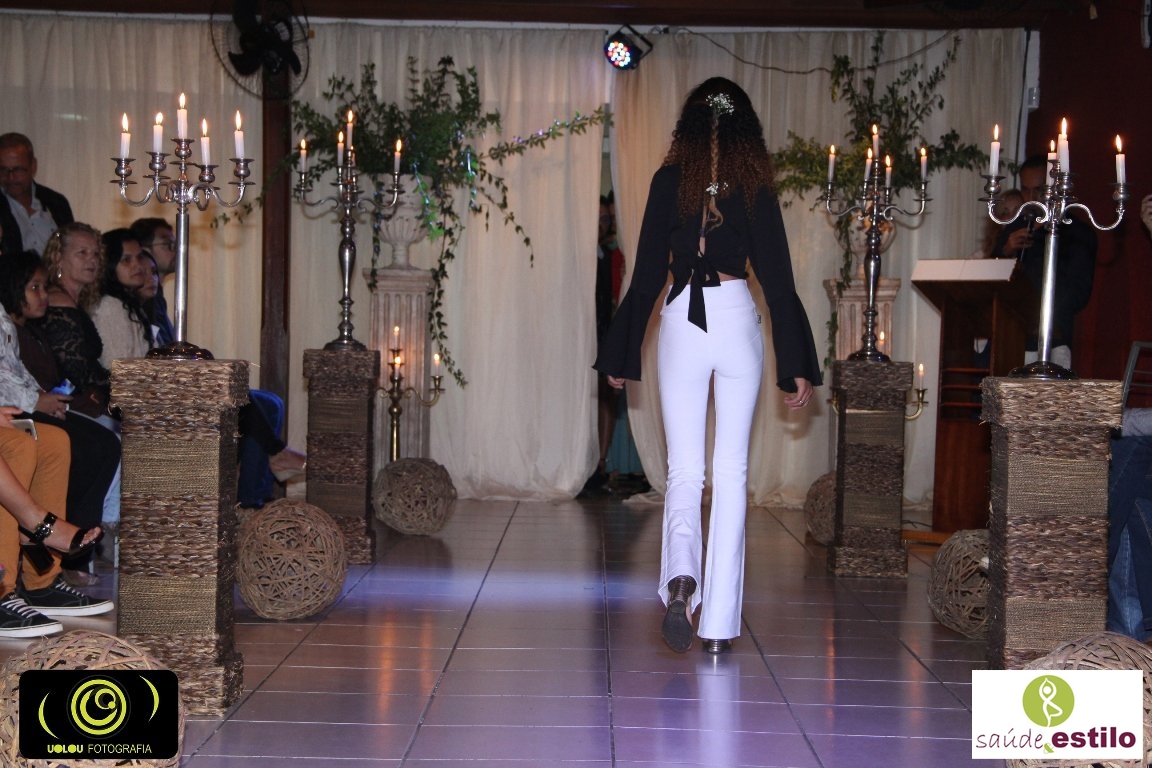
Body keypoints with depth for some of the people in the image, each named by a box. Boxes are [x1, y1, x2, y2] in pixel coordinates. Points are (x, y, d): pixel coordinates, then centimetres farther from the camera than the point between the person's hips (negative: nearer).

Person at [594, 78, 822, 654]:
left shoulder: (670, 180, 1)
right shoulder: (755, 187, 1)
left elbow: (647, 274, 0)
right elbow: (778, 280, 0)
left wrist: (621, 355, 8)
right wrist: (797, 367, 4)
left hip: (682, 322, 0)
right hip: (738, 322, 0)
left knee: (684, 470, 5)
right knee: (732, 471, 6)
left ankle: (681, 575, -24)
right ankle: (719, 623, 7)